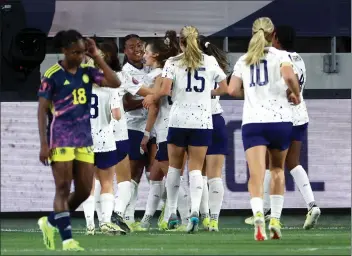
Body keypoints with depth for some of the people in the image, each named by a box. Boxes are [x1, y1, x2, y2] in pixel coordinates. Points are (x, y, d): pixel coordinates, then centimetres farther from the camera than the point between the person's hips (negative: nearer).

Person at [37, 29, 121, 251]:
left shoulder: (87, 72, 7)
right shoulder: (53, 75, -6)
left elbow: (115, 83, -3)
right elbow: (42, 110, -5)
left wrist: (97, 57, -5)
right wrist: (44, 144, -11)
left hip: (84, 139, 6)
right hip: (61, 139, -6)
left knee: (84, 191, 6)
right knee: (63, 189, -5)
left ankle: (50, 222, 24)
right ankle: (67, 240, -4)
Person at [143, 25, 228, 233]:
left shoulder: (173, 63, -2)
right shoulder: (210, 61, 5)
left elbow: (165, 90, -11)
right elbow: (224, 89, 10)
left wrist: (151, 98, 7)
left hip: (179, 120, -1)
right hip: (203, 121, 1)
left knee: (175, 166, 14)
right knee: (196, 168, 0)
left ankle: (172, 213, 15)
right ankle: (195, 210, -20)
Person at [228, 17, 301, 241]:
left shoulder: (243, 61, 12)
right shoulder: (280, 56, 2)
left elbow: (233, 90, 4)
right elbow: (289, 76, -17)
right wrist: (296, 94, 1)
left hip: (252, 121, 1)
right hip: (280, 119, -1)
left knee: (256, 174, -11)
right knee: (277, 169, 20)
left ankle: (258, 216, -36)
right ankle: (275, 220, 16)